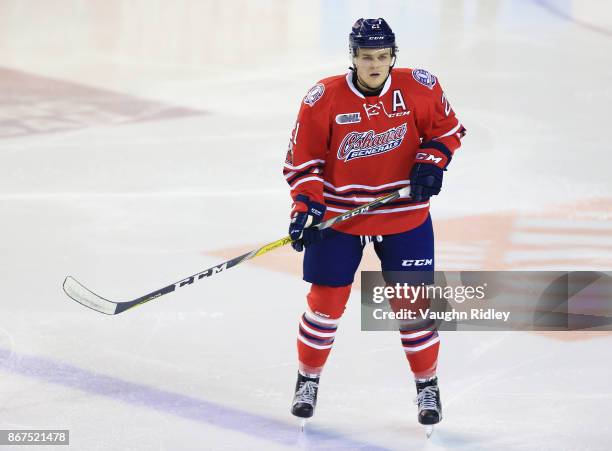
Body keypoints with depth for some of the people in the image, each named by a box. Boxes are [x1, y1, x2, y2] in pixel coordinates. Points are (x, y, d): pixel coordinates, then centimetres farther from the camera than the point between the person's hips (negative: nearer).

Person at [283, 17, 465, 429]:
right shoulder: (324, 99, -14)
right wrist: (307, 205, -19)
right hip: (338, 215, -1)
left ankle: (427, 386, 20)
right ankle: (308, 380, 25)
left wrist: (431, 162, -12)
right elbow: (303, 158, -8)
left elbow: (447, 128, 5)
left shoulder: (418, 89, -10)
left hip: (405, 214, 1)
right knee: (326, 301, 4)